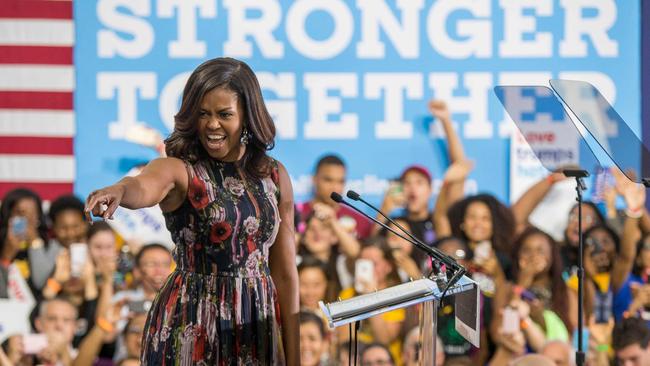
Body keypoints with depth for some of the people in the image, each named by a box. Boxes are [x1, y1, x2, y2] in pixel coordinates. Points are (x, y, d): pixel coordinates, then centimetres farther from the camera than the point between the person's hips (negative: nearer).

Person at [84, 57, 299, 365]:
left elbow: (285, 273, 8)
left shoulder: (274, 176, 5)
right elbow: (144, 187, -32)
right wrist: (119, 190, -56)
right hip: (191, 329, -4)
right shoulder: (177, 170, -7)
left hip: (258, 330, 4)